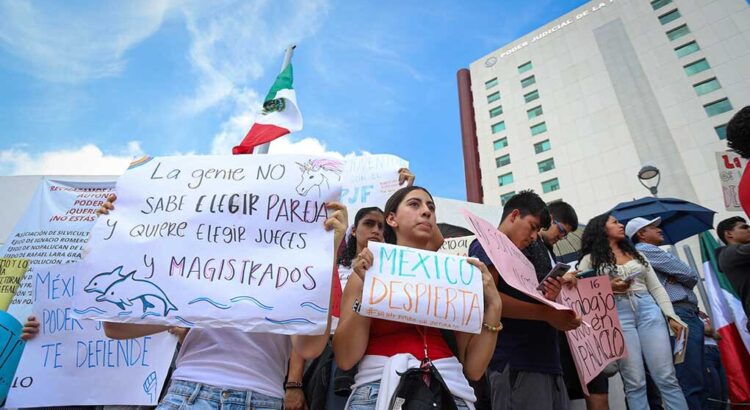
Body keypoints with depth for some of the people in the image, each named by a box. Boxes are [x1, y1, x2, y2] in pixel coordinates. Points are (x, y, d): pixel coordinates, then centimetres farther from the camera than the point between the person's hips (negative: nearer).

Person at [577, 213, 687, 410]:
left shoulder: (637, 254, 19)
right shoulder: (590, 259, 5)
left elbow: (656, 288, 16)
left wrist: (672, 316, 6)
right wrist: (607, 288, -13)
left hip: (649, 310, 4)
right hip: (618, 315, -4)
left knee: (667, 378, -1)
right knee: (635, 383, -3)